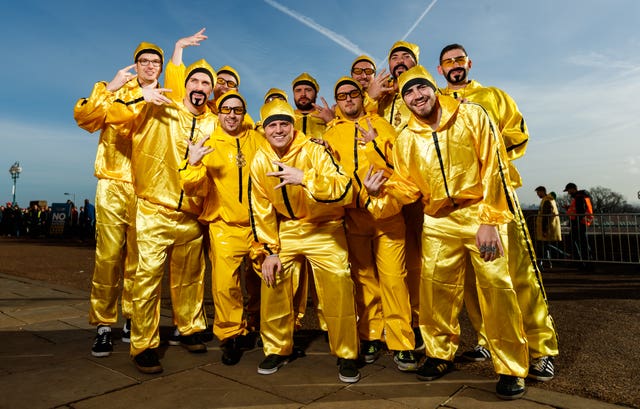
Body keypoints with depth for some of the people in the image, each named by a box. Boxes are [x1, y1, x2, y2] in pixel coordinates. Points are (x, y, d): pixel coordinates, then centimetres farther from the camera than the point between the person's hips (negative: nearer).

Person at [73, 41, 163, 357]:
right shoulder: (117, 92, 13)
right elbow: (83, 117, -1)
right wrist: (108, 88, -7)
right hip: (113, 185, -1)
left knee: (138, 259, 4)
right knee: (108, 256, -4)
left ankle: (132, 320, 17)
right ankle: (103, 326, 6)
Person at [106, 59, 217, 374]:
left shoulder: (214, 124, 8)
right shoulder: (157, 110, -1)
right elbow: (105, 114, -4)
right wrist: (139, 97, -14)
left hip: (192, 216, 4)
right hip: (154, 211, -3)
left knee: (190, 278, 15)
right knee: (148, 278, -4)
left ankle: (190, 330, 34)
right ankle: (144, 346, 11)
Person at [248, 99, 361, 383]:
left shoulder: (314, 151, -17)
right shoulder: (260, 161, -4)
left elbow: (344, 189, -29)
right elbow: (261, 210, 2)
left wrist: (305, 177, -42)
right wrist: (269, 250, 0)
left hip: (324, 229, -3)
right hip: (285, 230, 4)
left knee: (338, 290, -10)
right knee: (272, 286, 0)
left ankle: (346, 355, 12)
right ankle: (277, 349, 24)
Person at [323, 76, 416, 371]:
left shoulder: (380, 124, 11)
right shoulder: (331, 134, 14)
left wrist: (376, 142, -10)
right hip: (352, 214, 2)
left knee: (393, 276, -8)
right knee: (363, 277, 8)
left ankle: (401, 344, 3)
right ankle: (370, 337, 21)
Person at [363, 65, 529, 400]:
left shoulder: (472, 116, -4)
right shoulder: (405, 140, 6)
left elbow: (493, 168, -8)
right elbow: (406, 187, 7)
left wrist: (488, 221, -14)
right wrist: (380, 193, -14)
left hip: (481, 212, -3)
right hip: (438, 221, 4)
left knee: (496, 285, -11)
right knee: (435, 287, 6)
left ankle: (511, 369, 7)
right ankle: (440, 354, 27)